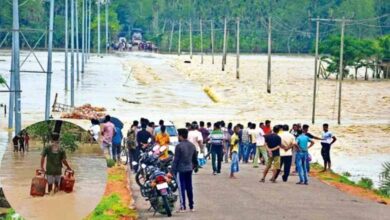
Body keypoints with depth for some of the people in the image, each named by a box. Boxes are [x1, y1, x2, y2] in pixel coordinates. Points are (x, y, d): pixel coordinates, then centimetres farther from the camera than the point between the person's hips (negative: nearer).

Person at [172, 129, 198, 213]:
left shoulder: (179, 146, -14)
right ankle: (191, 206, 14)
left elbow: (176, 160, -14)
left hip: (180, 170, -6)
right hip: (189, 169, 6)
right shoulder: (192, 146, 7)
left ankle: (183, 207, -2)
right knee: (189, 187, 11)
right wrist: (194, 165, 30)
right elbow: (195, 158, 15)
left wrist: (173, 171, -10)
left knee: (182, 188, -2)